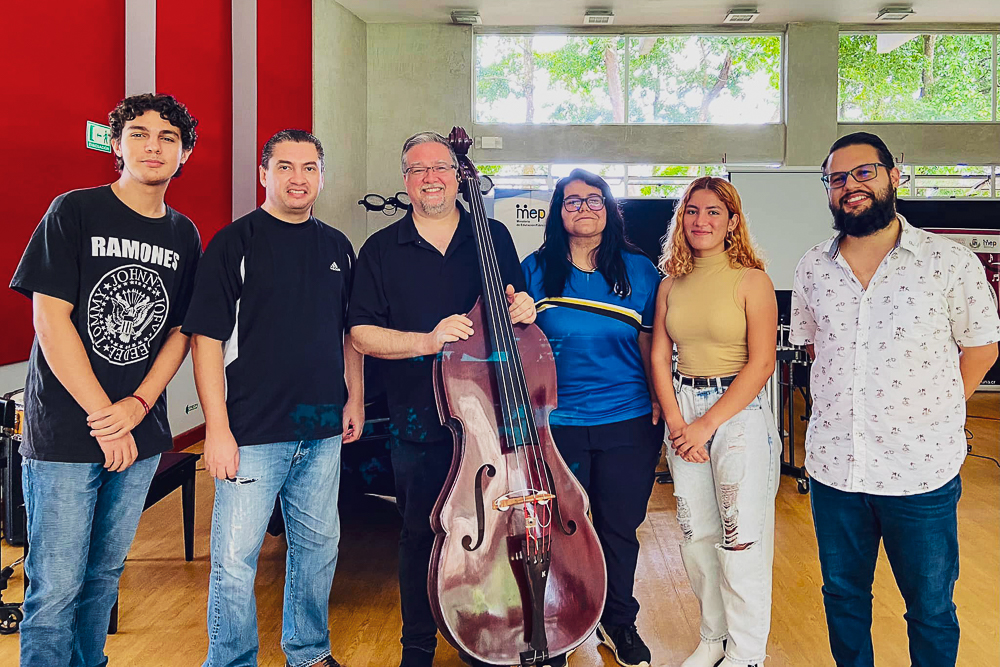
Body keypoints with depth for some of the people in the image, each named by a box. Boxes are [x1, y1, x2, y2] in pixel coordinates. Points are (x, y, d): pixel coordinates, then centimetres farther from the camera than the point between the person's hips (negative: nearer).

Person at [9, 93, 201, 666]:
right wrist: (104, 417, -12)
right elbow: (50, 319, -10)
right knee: (56, 587, 0)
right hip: (64, 431, -4)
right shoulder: (75, 212, -5)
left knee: (105, 574, 16)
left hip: (141, 434, 4)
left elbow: (181, 332, 9)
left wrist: (138, 405, -7)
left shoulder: (184, 236, 8)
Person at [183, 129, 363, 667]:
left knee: (318, 544, 16)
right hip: (254, 431, -5)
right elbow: (206, 339, -10)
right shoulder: (235, 243, -6)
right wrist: (218, 429, -14)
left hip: (323, 430, 5)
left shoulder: (337, 247, 10)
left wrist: (354, 399, 12)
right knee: (235, 557, 1)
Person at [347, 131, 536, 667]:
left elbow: (517, 307, 15)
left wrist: (523, 309, -10)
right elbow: (362, 335, -3)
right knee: (420, 536, 10)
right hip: (419, 425, -1)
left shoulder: (493, 237, 6)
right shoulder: (381, 250, 3)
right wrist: (428, 341, -19)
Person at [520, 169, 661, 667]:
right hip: (557, 424, 0)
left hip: (629, 424, 1)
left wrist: (659, 403, 3)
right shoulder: (535, 270, 1)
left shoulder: (637, 269, 3)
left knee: (619, 528, 12)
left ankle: (619, 624, 34)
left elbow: (650, 343, 8)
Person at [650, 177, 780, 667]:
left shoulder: (751, 281, -6)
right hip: (682, 410, 5)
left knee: (741, 538, -1)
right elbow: (659, 357, 6)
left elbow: (761, 364, -11)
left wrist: (707, 425, -14)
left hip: (739, 411, -4)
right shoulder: (671, 285, 8)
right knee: (696, 533, 11)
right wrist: (676, 422, -7)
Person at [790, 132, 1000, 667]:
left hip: (921, 471, -3)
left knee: (931, 611, 14)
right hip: (832, 466, 3)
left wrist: (933, 415, -3)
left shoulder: (950, 263, -8)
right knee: (842, 597, 19)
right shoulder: (812, 270, 3)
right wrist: (844, 400, 6)